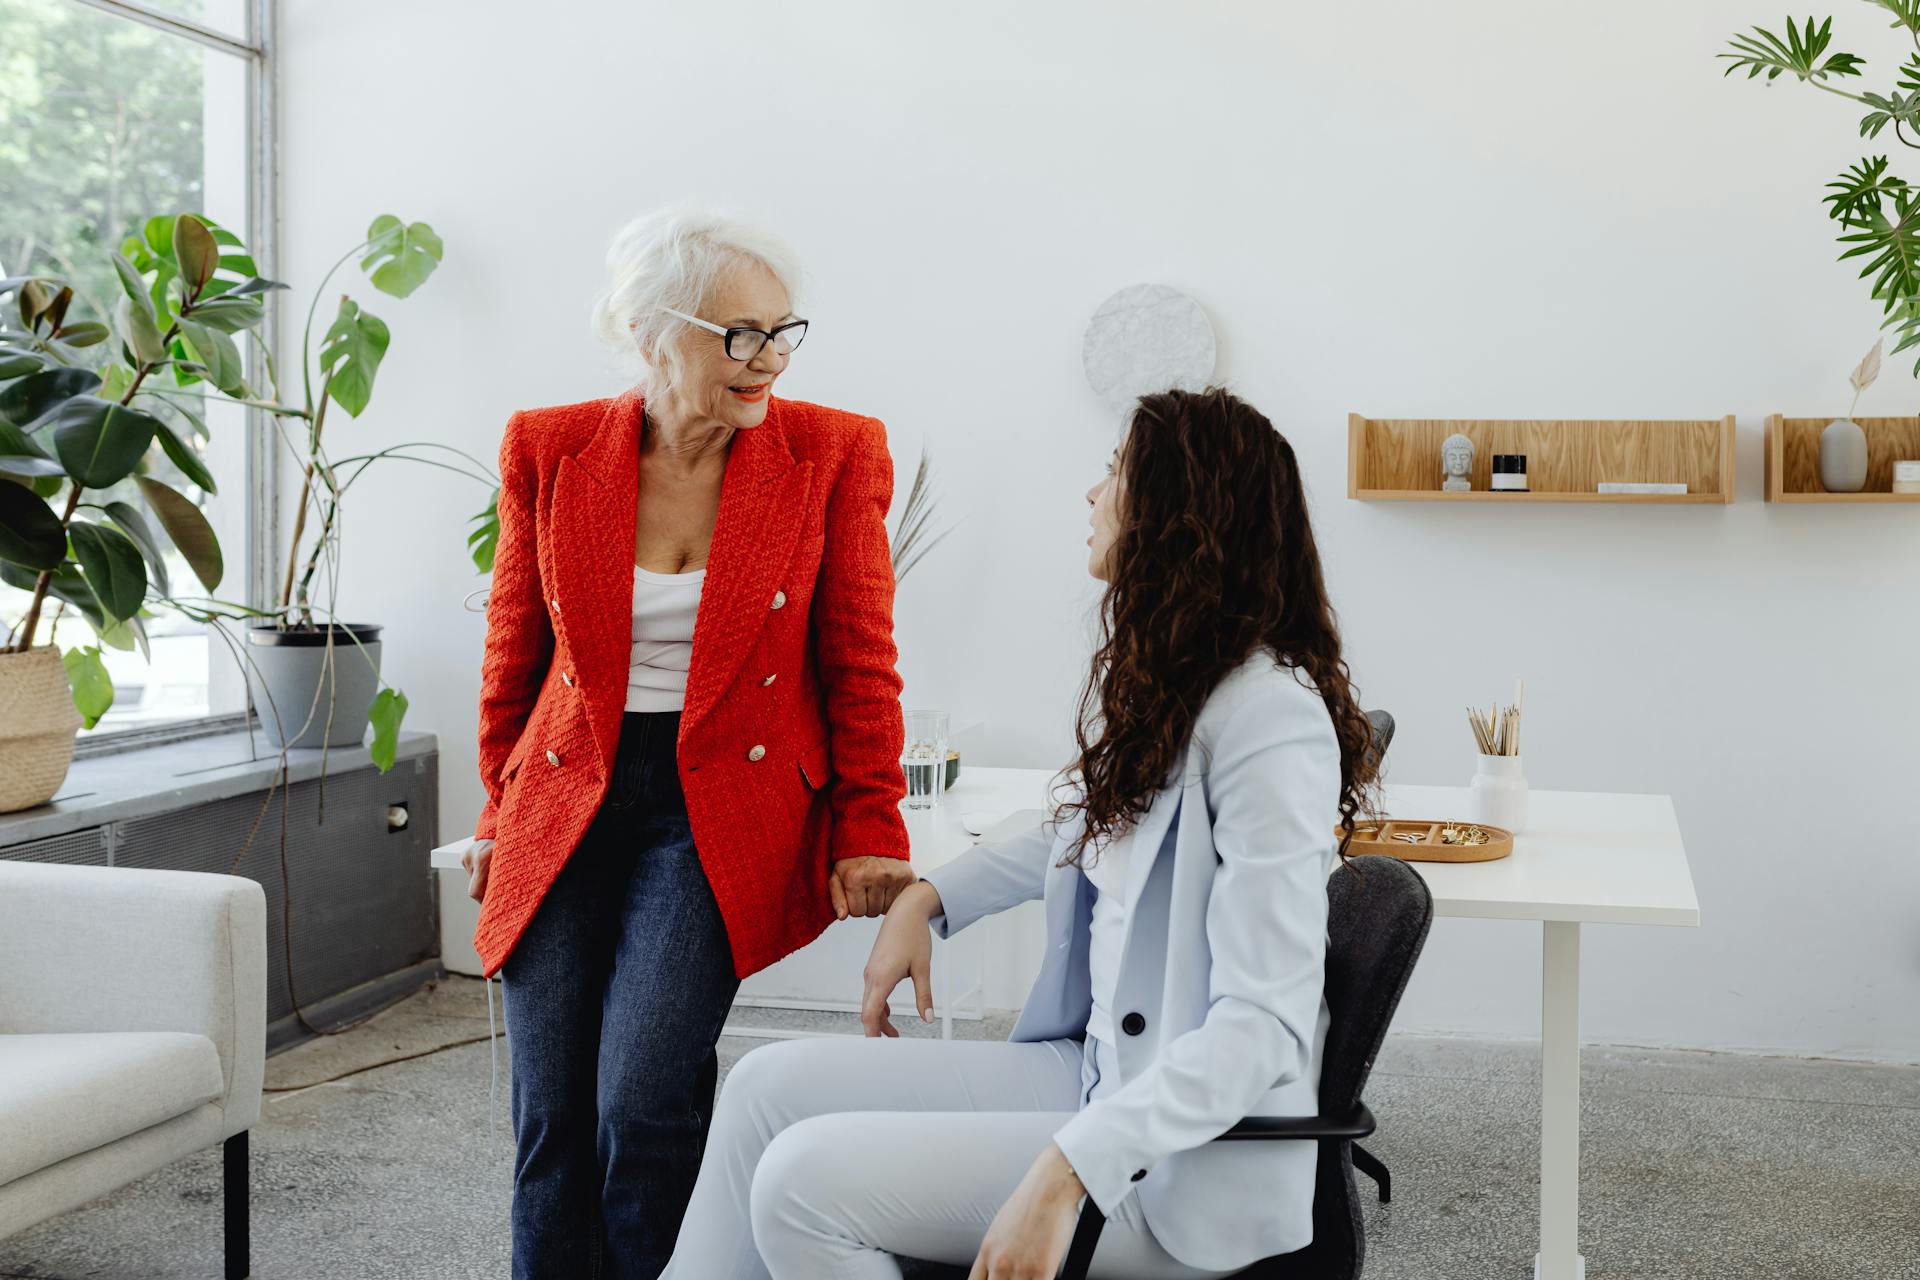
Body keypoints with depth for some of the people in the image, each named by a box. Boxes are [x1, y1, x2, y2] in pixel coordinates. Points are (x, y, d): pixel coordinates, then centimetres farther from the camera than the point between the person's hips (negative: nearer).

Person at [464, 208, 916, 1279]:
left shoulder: (834, 454, -5)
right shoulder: (548, 450, -1)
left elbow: (861, 664, 0)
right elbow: (515, 650, 11)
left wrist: (870, 831, -3)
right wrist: (503, 812, 15)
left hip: (725, 810, -2)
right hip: (569, 805, 2)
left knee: (642, 1102, -16)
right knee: (552, 1127, 2)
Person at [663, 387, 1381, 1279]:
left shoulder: (1269, 718, -22)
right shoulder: (1149, 676, 6)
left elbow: (1263, 1026, -26)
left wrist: (1065, 1174, -32)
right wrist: (928, 898, 15)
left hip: (1190, 1165, -9)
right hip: (1099, 1071, 9)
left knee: (803, 1183, -17)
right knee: (771, 1087, 0)